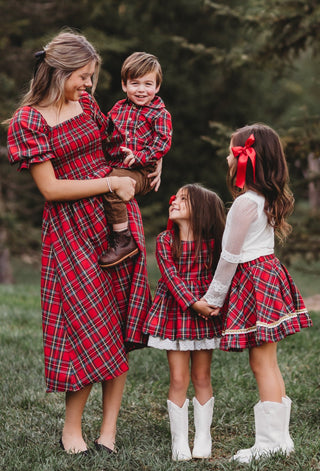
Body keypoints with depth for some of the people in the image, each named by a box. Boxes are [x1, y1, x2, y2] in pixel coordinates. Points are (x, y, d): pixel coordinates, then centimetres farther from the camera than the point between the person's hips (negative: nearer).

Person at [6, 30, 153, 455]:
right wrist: (112, 183, -12)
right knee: (91, 324, -7)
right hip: (70, 228, -5)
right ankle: (72, 427, 10)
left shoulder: (86, 103, 8)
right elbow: (50, 187, -13)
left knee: (118, 323, 2)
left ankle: (109, 427, 9)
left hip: (116, 216, 5)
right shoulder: (28, 121, -9)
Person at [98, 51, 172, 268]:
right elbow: (107, 135, 23)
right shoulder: (118, 109, 14)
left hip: (142, 172, -7)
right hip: (115, 167, 8)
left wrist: (138, 157, -21)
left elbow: (163, 142, -10)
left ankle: (124, 240, -25)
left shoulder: (159, 114, -2)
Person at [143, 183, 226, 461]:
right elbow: (171, 276, -11)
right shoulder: (165, 241, -3)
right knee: (178, 379, 0)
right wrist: (194, 303, -20)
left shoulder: (211, 242, -2)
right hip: (174, 312, 0)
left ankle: (203, 438, 18)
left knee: (202, 378, 7)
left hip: (205, 314, 0)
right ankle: (180, 440, 10)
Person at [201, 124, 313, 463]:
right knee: (268, 362, 12)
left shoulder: (245, 202, -17)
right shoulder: (268, 199, 11)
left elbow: (230, 255, -13)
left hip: (252, 280, -9)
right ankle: (280, 436, 16)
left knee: (262, 362, -5)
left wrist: (214, 297, -3)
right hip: (268, 272, 9)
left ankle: (270, 442, -1)